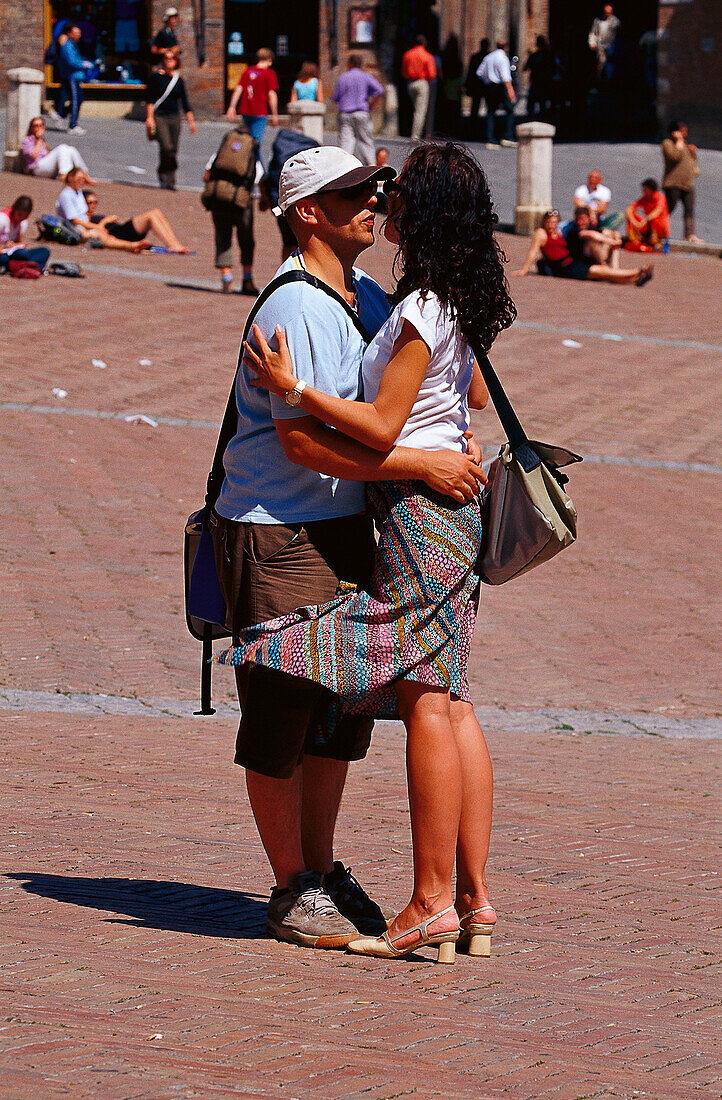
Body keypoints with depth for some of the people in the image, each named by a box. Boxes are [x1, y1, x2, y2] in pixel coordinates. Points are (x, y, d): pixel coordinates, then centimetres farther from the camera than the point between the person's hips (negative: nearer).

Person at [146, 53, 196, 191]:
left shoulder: (178, 80, 10)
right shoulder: (156, 76, 0)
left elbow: (185, 102, 14)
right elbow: (150, 99, -1)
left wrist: (191, 120, 8)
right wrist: (150, 117, -9)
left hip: (174, 117, 4)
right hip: (159, 116, -4)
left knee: (173, 150, 0)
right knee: (166, 147, -19)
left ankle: (170, 181, 10)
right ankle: (164, 178, -4)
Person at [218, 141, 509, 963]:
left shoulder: (421, 310, -15)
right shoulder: (453, 307, 12)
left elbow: (383, 427, -18)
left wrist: (293, 387, -15)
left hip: (419, 508, -9)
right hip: (448, 505, 9)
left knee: (423, 703, -8)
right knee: (448, 704, 8)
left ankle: (432, 902, -7)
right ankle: (473, 893, 8)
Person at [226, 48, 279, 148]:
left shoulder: (248, 71, 10)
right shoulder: (269, 74, -6)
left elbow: (238, 89, 7)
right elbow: (272, 94, -10)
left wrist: (232, 107, 7)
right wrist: (274, 114, -6)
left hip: (246, 112, 6)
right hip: (260, 112, -6)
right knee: (257, 141, -7)